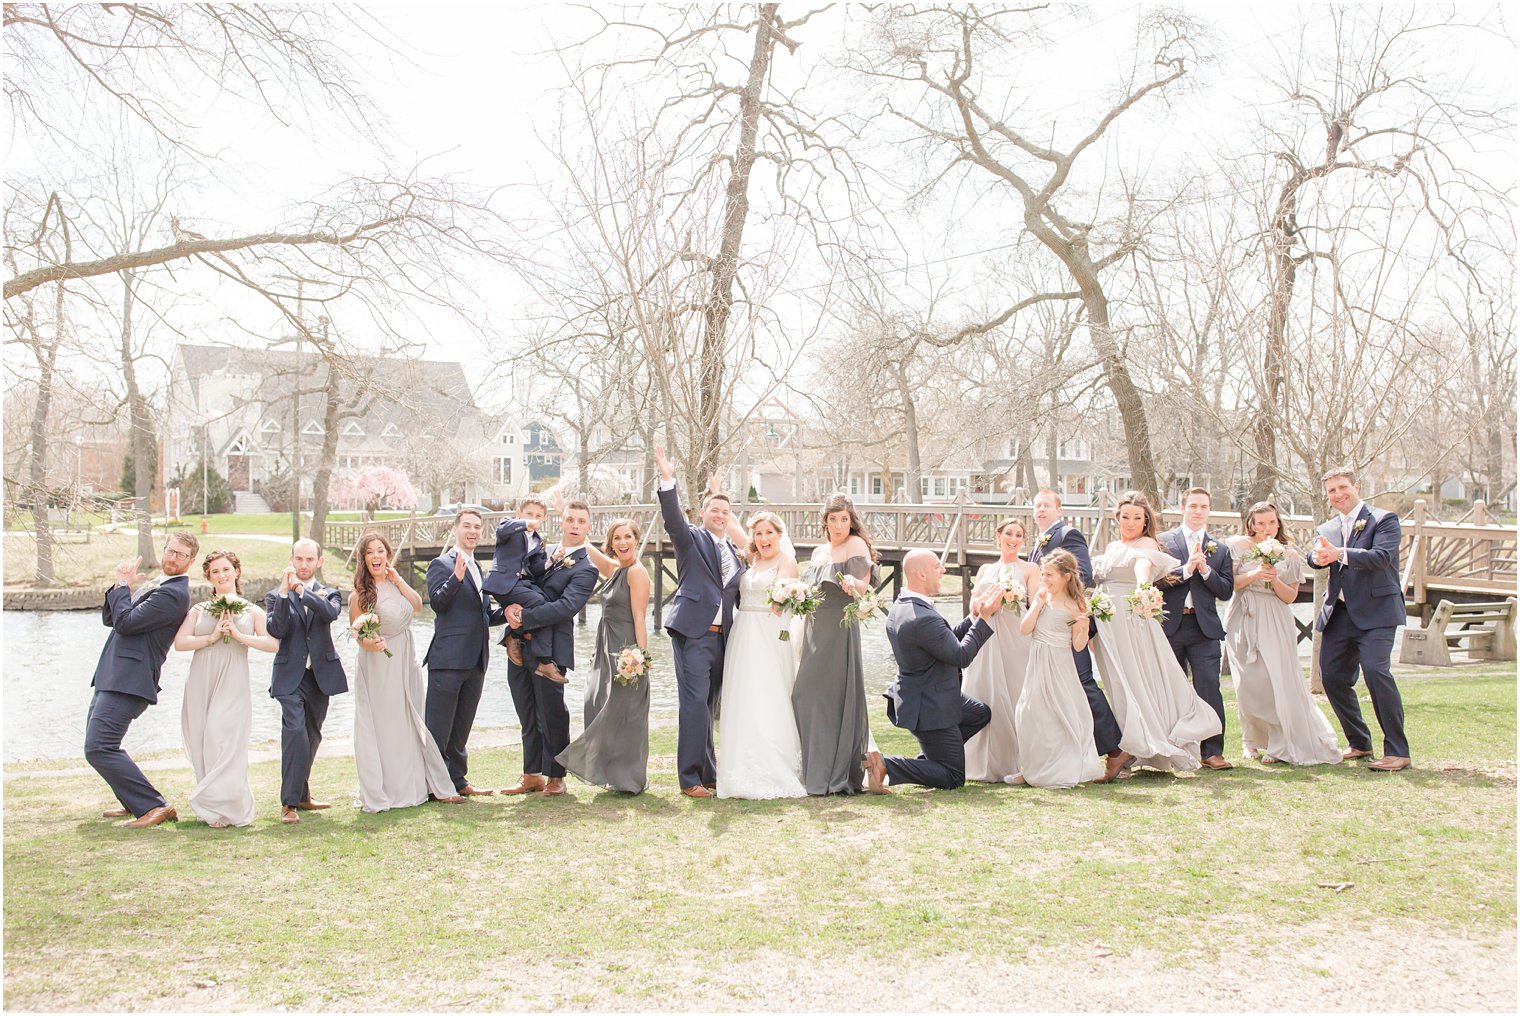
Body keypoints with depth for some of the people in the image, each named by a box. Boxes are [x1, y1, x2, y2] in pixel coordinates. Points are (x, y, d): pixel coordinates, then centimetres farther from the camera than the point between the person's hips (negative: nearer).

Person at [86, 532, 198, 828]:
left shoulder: (173, 594, -14)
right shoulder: (152, 586, 18)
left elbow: (125, 622, -20)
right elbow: (110, 619, 16)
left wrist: (123, 585, -7)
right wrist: (121, 585, 1)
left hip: (127, 682, -11)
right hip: (113, 678, 11)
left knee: (99, 748, -16)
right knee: (98, 742, 21)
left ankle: (154, 806, -13)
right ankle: (135, 803, 31)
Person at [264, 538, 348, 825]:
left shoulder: (329, 594, 10)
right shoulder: (276, 596, 6)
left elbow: (331, 613, -15)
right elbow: (277, 631, -11)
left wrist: (301, 590, -23)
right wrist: (284, 593, -18)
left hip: (321, 674, 3)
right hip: (290, 676, -3)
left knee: (312, 737, 12)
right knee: (295, 732, -19)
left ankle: (302, 795, 27)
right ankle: (289, 803, -15)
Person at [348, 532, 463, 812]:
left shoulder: (395, 585, 6)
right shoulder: (359, 594, -9)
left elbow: (418, 605, -4)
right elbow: (356, 631, -8)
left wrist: (398, 579, -8)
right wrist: (369, 642, -28)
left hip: (405, 662, 5)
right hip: (377, 665, -5)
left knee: (410, 724, 11)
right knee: (380, 726, 0)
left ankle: (413, 786, 20)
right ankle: (379, 793, 10)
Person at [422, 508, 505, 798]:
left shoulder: (478, 569, 21)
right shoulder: (441, 564, -3)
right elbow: (436, 602, -17)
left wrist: (506, 612, 4)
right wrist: (456, 578, -31)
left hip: (476, 661, 8)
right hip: (448, 657, -8)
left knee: (461, 727, 15)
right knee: (437, 727, -2)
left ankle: (457, 780, 23)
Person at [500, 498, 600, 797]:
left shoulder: (585, 570, -6)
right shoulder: (543, 553, 16)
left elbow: (566, 607, -19)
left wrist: (524, 617, -21)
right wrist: (511, 606, -9)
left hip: (550, 649, -6)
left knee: (551, 713, 2)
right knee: (528, 716, 13)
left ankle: (556, 777, 15)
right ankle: (532, 775, 23)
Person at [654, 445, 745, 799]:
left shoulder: (733, 550, 20)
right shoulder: (692, 538, 3)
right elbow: (673, 518, -16)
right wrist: (667, 480, -29)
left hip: (721, 636, 6)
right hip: (694, 631, -6)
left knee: (708, 706, 12)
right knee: (694, 702, -11)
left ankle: (708, 773, 19)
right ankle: (691, 778, -8)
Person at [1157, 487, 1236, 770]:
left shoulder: (1220, 549, 13)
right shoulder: (1163, 541, 6)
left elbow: (1226, 590, 5)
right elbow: (1154, 579, -6)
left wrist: (1205, 570, -9)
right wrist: (1185, 570, -15)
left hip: (1205, 628, 1)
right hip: (1170, 625, -1)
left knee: (1209, 686, -9)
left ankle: (1212, 751, -5)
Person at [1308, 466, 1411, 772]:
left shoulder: (1384, 519, 0)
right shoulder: (1327, 529, 16)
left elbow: (1381, 556, -17)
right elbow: (1316, 557, -3)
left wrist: (1340, 554, -31)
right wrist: (1318, 557, -28)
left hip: (1375, 611, -6)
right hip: (1338, 613, 6)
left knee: (1376, 670, -21)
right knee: (1332, 676, 6)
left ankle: (1397, 751, -12)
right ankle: (1360, 743, 24)